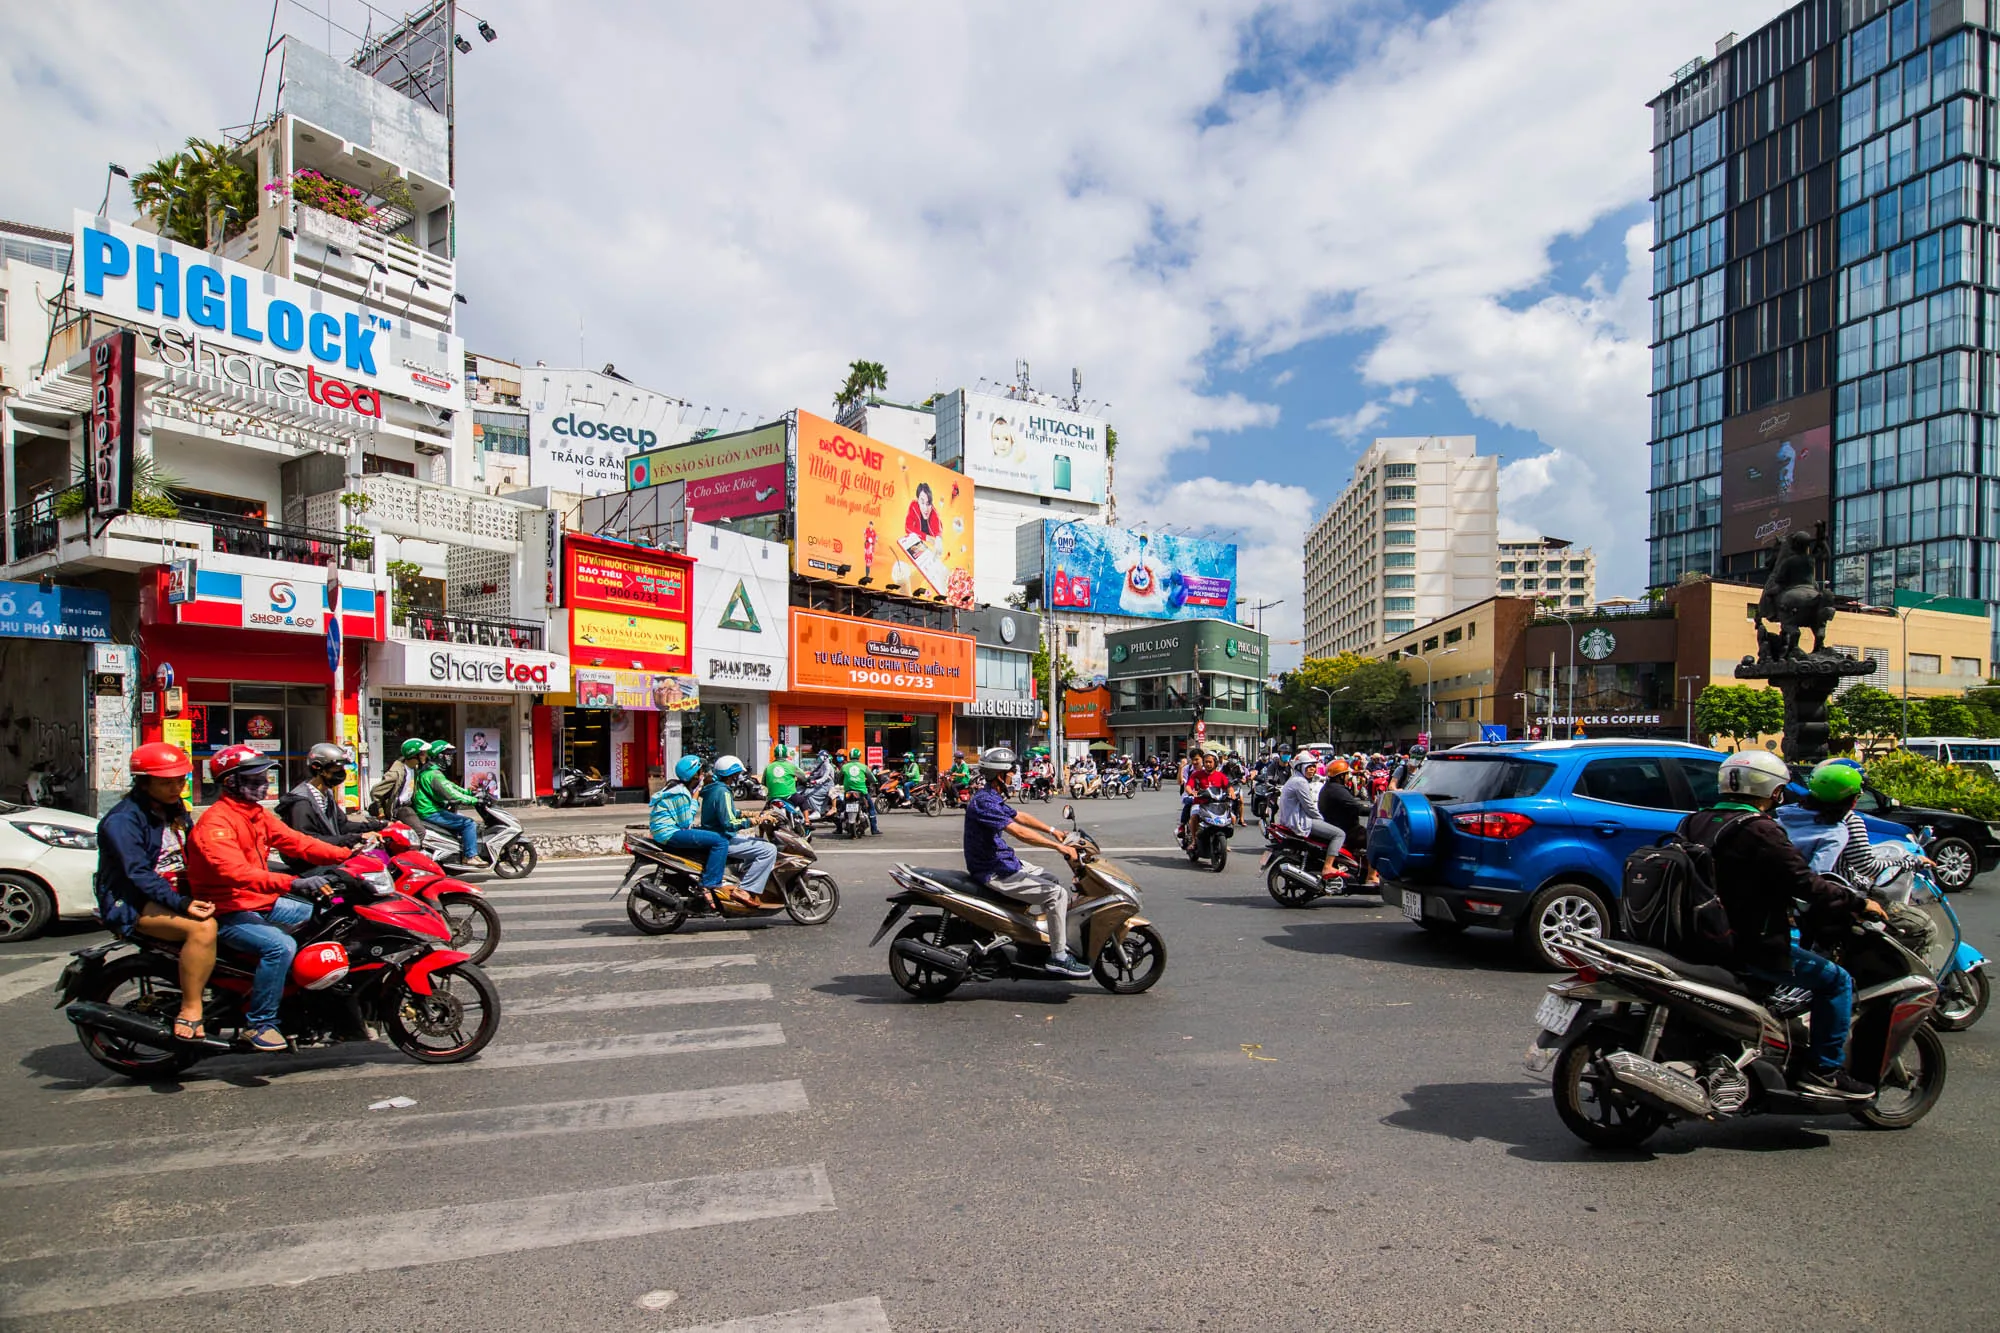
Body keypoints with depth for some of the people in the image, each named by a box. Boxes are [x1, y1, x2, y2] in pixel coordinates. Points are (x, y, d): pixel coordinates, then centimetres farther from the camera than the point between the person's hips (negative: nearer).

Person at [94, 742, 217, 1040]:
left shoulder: (175, 810, 12)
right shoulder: (122, 820, -14)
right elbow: (138, 873, -24)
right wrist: (181, 904, -34)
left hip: (178, 892, 9)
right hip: (134, 904, -8)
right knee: (203, 927, -32)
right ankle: (190, 1011, -26)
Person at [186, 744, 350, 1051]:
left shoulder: (256, 812, 11)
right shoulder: (215, 823, -19)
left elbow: (294, 841, 5)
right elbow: (237, 873, -33)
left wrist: (345, 854, -8)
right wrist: (291, 883, -46)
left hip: (263, 903, 10)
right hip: (228, 913, -9)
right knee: (281, 945, -30)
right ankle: (259, 1023, -16)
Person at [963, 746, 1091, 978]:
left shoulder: (992, 798, 12)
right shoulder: (984, 801, -23)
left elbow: (1020, 816, 21)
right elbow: (1019, 831, -30)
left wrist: (1052, 831, 12)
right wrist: (1059, 846, -29)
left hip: (1006, 863, 11)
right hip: (995, 874, -11)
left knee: (1062, 887, 11)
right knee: (1056, 894, -17)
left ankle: (1065, 945, 15)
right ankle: (1058, 957, -10)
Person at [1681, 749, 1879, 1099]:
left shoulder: (1694, 823, 7)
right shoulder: (1760, 830, -17)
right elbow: (1804, 882, -17)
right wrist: (1857, 902, -2)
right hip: (1750, 947, -9)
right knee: (1836, 980, 5)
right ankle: (1824, 1070, 5)